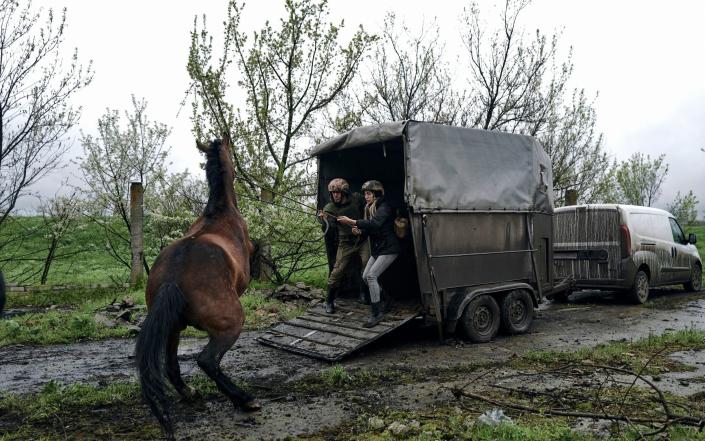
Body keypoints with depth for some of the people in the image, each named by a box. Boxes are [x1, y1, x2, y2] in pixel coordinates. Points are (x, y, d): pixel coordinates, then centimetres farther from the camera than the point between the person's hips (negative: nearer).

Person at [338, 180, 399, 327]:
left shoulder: (384, 208, -17)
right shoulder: (370, 208, 12)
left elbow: (375, 224, -34)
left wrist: (351, 222, -36)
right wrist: (360, 229, -7)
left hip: (388, 249, -9)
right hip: (376, 249, 10)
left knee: (371, 275, -20)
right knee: (365, 276, 6)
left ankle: (377, 313, -15)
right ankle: (381, 301, 24)